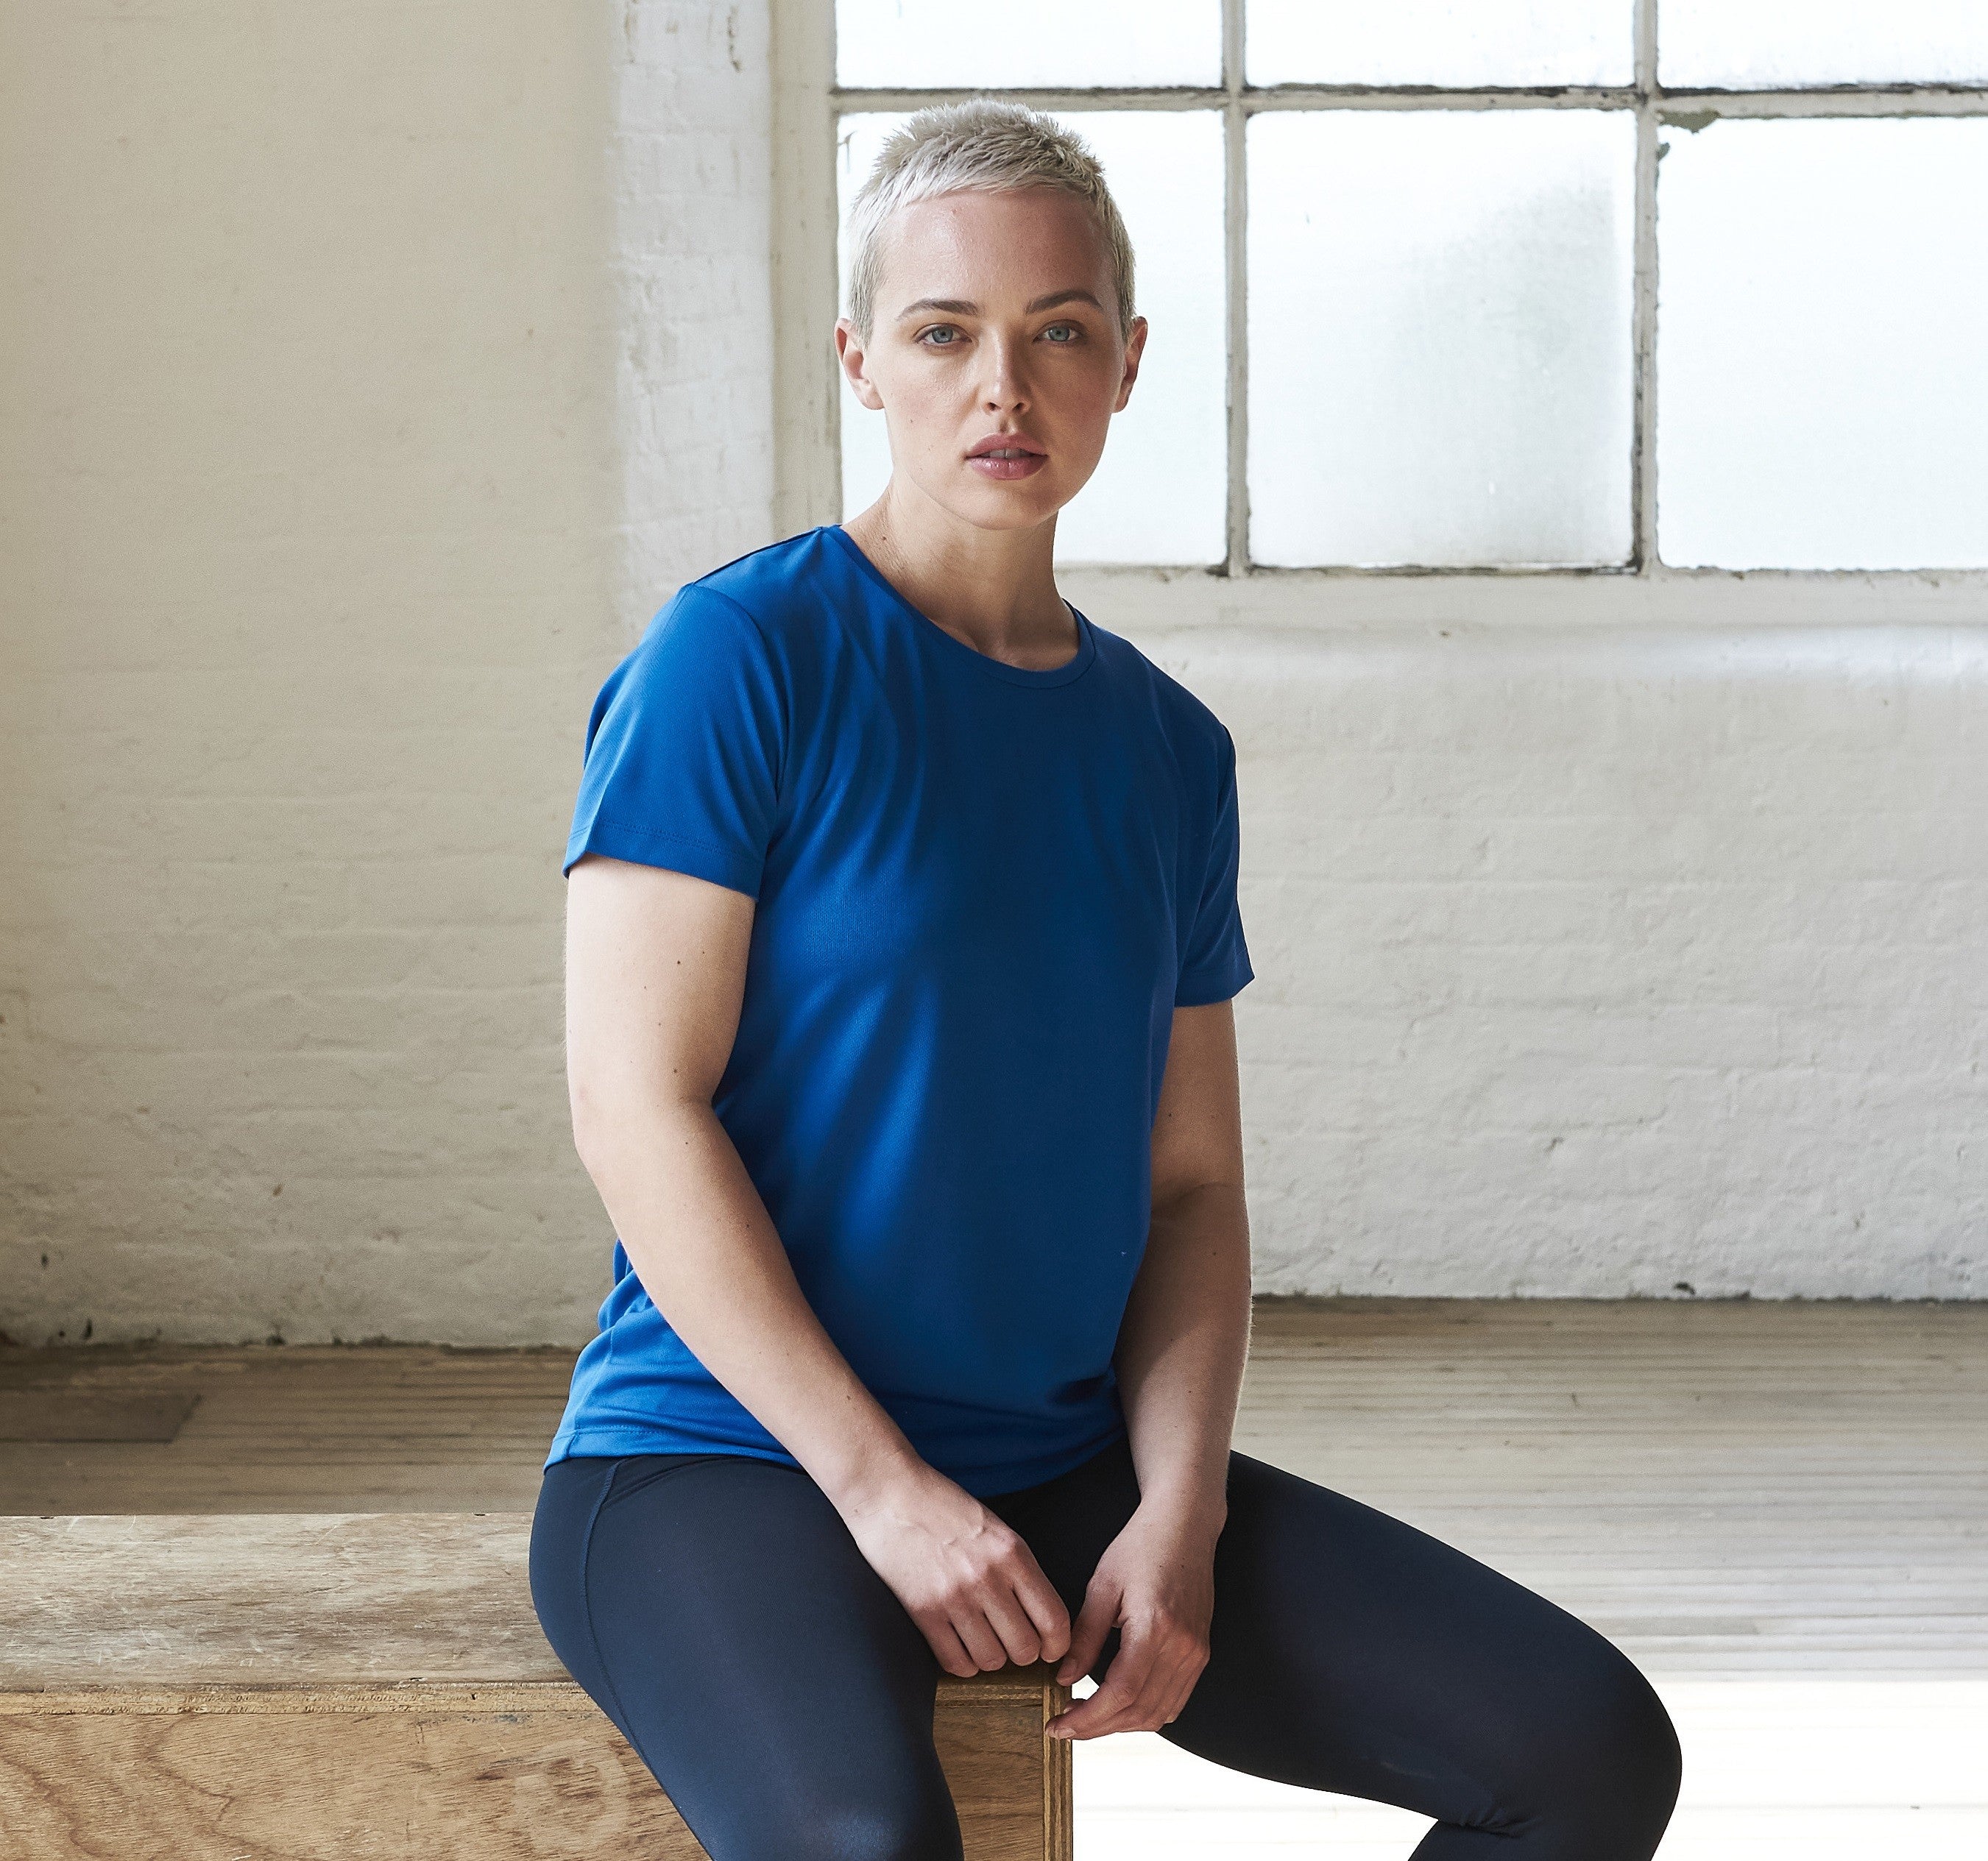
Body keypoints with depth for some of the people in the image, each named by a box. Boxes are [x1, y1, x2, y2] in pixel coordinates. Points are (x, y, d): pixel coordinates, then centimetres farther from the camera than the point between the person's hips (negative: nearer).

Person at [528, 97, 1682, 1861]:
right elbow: (637, 1105, -13)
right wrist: (883, 1486, -17)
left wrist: (1179, 1515, -7)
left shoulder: (1168, 748, 11)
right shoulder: (742, 656, -7)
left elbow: (1194, 1186, 10)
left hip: (1069, 1467, 6)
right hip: (722, 1459, -6)